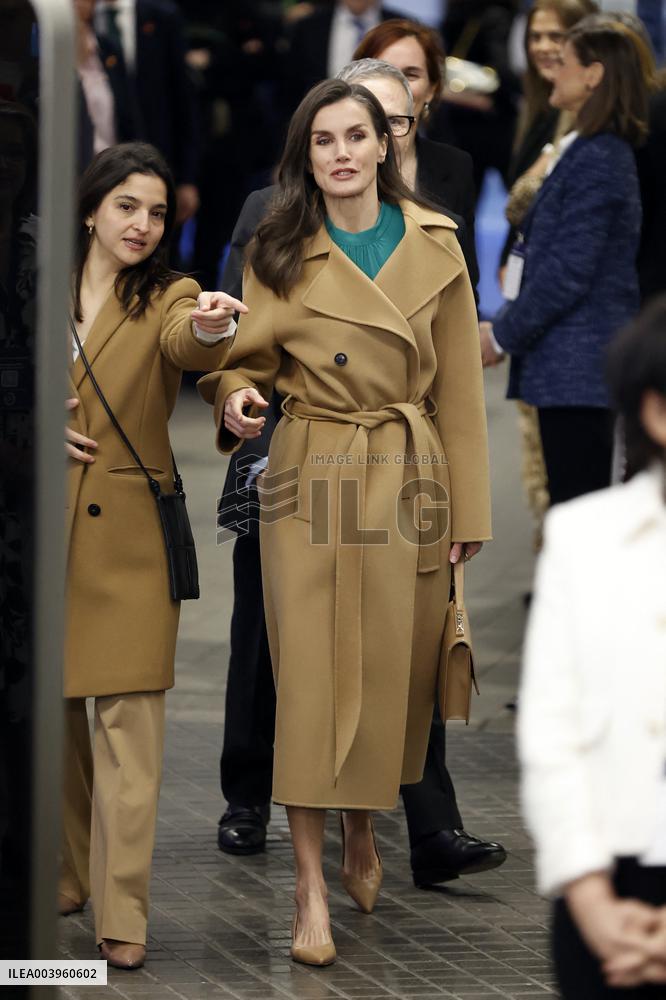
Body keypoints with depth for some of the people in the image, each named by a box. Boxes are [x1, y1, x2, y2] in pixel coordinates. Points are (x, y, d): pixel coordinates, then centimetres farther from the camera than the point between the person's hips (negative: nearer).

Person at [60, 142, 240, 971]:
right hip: (44, 525, 3)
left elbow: (187, 346, -25)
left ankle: (122, 916, -10)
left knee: (128, 716, -9)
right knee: (50, 712, 11)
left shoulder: (165, 300, 0)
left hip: (128, 533, -3)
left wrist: (209, 330, -48)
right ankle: (64, 879, 29)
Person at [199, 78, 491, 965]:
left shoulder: (435, 247, 2)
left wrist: (468, 508, 3)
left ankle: (363, 829, 34)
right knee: (311, 674, -5)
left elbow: (458, 388, 4)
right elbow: (245, 359, 6)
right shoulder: (279, 255, 1)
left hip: (410, 482, 2)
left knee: (394, 670, 8)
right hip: (309, 481, -1)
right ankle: (311, 885, -2)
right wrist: (234, 399, -18)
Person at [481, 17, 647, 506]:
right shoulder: (606, 152, 16)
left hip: (575, 369, -10)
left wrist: (502, 335, -9)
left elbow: (568, 272, -18)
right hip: (582, 363, 10)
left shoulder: (595, 160, -15)